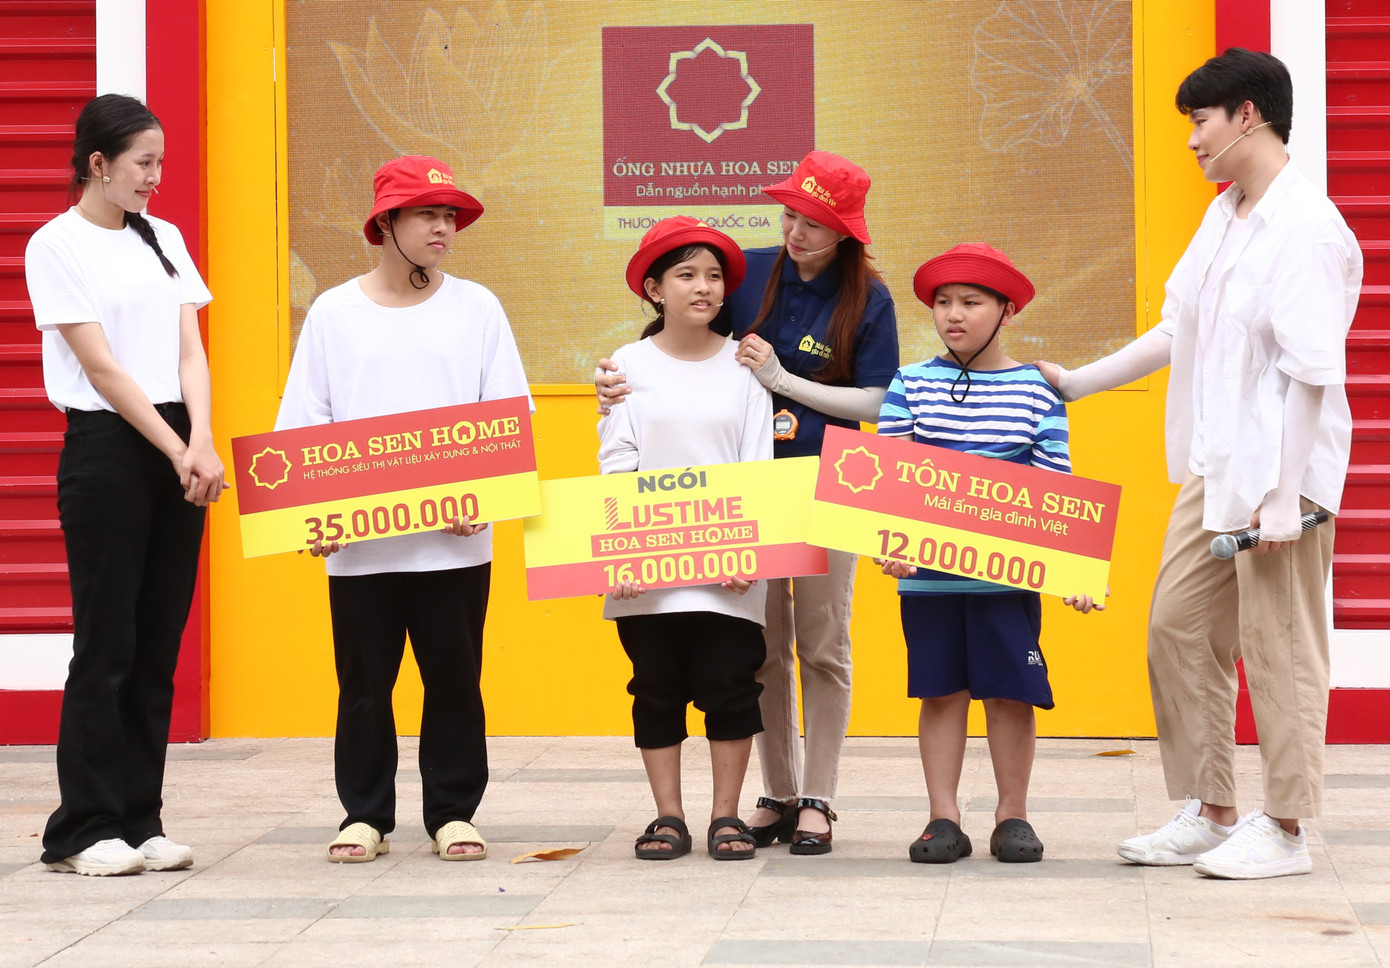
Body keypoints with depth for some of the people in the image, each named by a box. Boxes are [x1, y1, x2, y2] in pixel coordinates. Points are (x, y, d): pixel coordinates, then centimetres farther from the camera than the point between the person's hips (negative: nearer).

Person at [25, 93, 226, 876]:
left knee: (159, 645, 6)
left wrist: (202, 444, -10)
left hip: (177, 454, 6)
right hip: (106, 450, -6)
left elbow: (189, 351, 6)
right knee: (108, 643, -5)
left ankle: (141, 821, 11)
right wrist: (176, 453, -14)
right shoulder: (58, 246, -5)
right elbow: (102, 368, -11)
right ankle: (84, 831, 2)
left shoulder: (164, 240, 14)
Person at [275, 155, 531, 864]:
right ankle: (365, 814, 16)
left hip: (455, 538, 0)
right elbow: (301, 425, 5)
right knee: (364, 681, 5)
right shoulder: (334, 313, 6)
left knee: (454, 678, 4)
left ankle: (454, 811, 15)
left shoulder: (475, 306, 6)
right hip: (358, 540, 0)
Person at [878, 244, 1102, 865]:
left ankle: (1013, 816, 14)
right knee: (940, 691, 5)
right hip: (927, 571, 1)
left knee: (1011, 691, 3)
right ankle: (944, 819, 11)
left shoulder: (1036, 392, 2)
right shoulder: (909, 386, 4)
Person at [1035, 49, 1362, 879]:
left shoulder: (1307, 228, -16)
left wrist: (1283, 496, -21)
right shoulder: (1224, 217, 12)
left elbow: (1311, 372, -19)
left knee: (1279, 648, -1)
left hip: (1278, 472, -9)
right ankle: (1210, 814, 21)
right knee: (1180, 630, 11)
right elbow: (1177, 333, 20)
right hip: (1212, 468, 9)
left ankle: (1285, 830, 9)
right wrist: (1077, 383, 21)